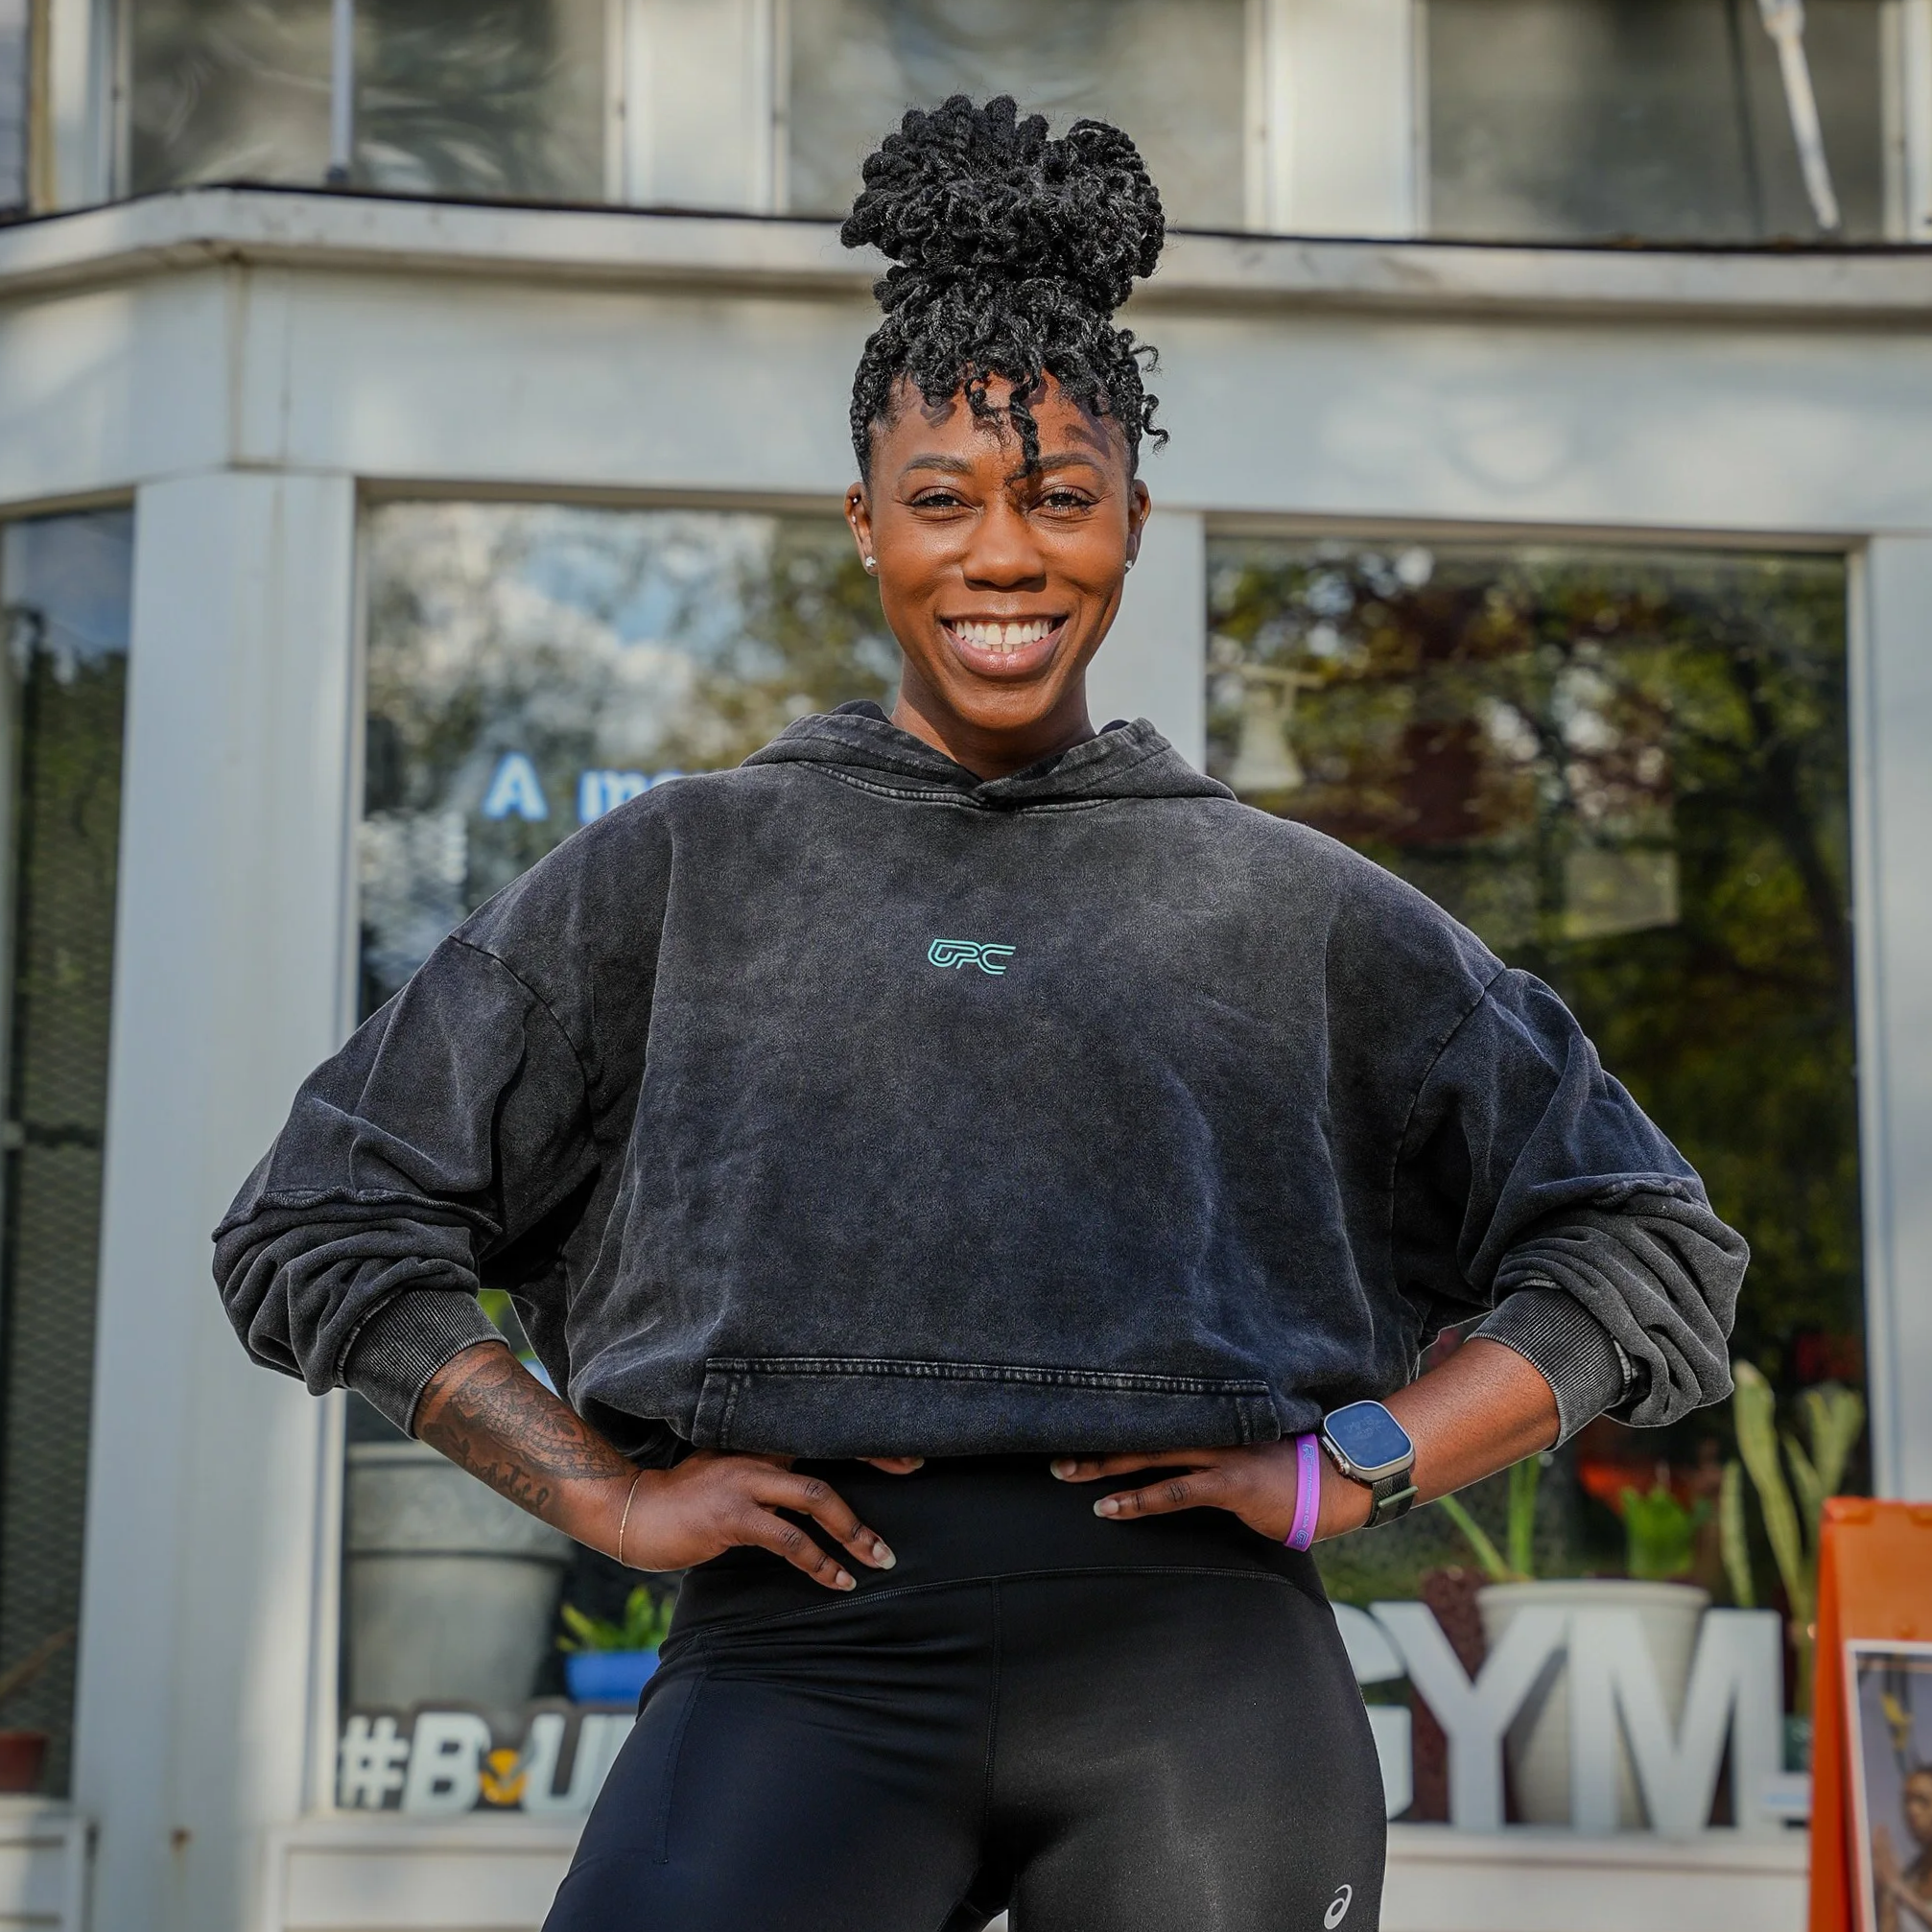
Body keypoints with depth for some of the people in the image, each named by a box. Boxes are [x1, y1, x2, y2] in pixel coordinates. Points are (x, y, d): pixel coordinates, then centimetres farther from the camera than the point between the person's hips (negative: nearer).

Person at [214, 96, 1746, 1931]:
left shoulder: (1290, 906, 15)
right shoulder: (682, 869, 15)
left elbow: (1650, 1239, 19)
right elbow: (316, 1218, 15)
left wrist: (1355, 1466, 5)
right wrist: (605, 1490, 4)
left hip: (1197, 1657, 1)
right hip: (806, 1657, -1)